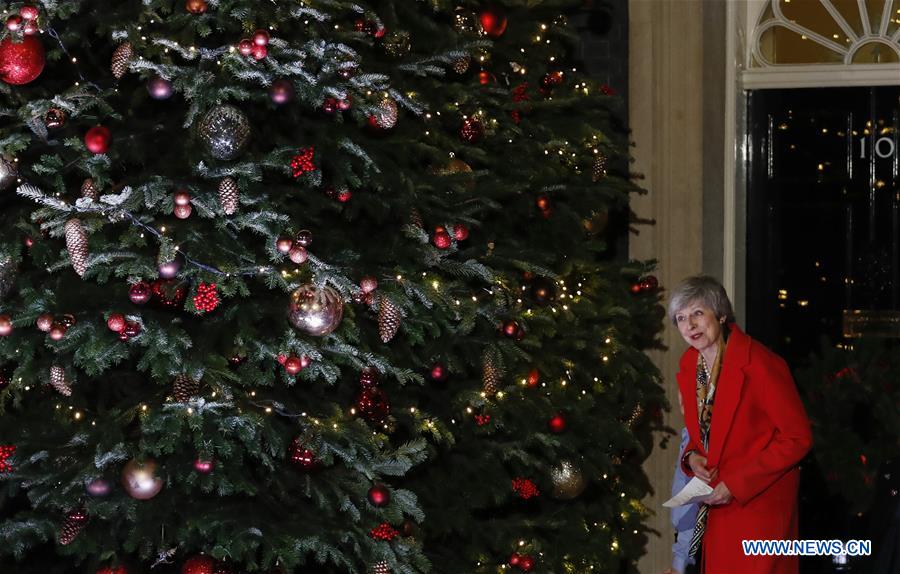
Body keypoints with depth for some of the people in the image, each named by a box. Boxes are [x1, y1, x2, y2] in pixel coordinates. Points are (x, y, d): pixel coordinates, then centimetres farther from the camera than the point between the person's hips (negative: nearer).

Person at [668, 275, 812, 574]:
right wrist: (692, 457, -4)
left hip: (759, 504, -7)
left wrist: (736, 484, -18)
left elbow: (797, 437, -16)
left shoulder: (760, 364, -17)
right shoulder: (689, 366, 6)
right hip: (717, 505, 7)